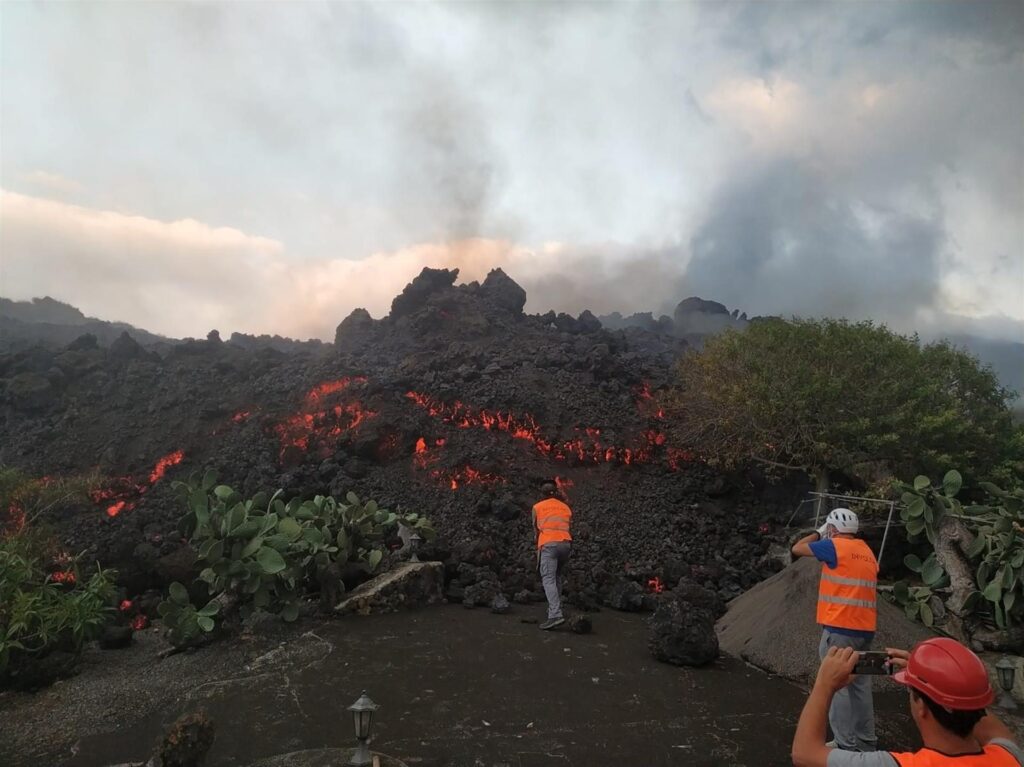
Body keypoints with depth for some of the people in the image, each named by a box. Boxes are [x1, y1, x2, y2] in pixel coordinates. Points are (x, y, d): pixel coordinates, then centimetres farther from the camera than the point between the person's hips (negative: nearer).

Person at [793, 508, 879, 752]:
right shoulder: (867, 551, 14)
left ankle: (846, 744, 1)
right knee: (861, 686, 14)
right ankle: (867, 740, 21)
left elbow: (797, 549, 0)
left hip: (839, 629, -8)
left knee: (838, 686, -2)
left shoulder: (834, 546, -8)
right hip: (865, 629, 8)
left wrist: (818, 533, 13)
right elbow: (858, 587, 17)